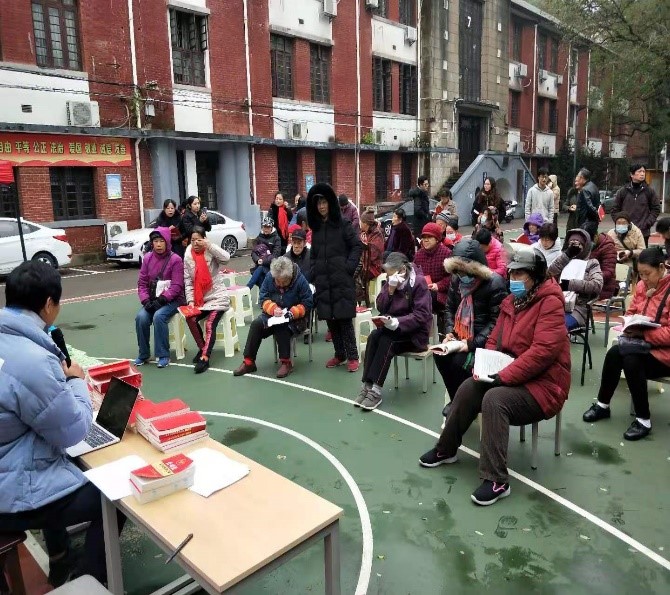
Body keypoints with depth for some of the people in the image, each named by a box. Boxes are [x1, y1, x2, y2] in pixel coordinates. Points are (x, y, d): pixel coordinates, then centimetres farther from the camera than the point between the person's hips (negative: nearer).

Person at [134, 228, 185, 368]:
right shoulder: (147, 258, 4)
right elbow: (142, 283, 4)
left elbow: (176, 286, -14)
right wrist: (146, 301, -11)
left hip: (172, 300, -4)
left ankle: (163, 355, -19)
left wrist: (161, 300, -23)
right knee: (141, 317, -23)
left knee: (159, 316, -32)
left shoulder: (175, 260, -10)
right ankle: (143, 354, -4)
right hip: (153, 300, 4)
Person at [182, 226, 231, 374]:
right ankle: (203, 348, 3)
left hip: (218, 296, -4)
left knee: (210, 324, -22)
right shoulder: (188, 256, 5)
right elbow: (187, 280, 2)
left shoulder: (211, 252, -7)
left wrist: (209, 245, -27)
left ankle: (205, 358, -21)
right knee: (190, 318, -17)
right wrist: (190, 300, -8)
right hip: (200, 299, 5)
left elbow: (226, 257, -29)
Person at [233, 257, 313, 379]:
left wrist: (293, 312, -28)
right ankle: (248, 362, -14)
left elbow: (307, 304, -11)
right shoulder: (269, 277, -4)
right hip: (273, 315, 4)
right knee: (256, 325, -22)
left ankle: (286, 363, -20)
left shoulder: (300, 280, -15)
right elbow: (263, 298, 1)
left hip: (294, 318, -4)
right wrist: (273, 308, -19)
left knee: (281, 327, -36)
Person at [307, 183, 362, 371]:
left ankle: (352, 356, 3)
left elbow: (357, 245, -2)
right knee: (330, 319, 7)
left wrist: (349, 266, -12)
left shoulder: (343, 224, 0)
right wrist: (313, 273, 8)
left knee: (344, 318, -6)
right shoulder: (316, 228, 15)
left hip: (341, 280, -5)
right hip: (323, 280, 5)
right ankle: (339, 354, 18)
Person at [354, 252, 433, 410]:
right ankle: (367, 385, -26)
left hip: (415, 332, -6)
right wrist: (390, 289, -16)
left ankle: (376, 391, -30)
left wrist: (397, 322, -33)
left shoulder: (419, 282, -13)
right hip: (393, 328, 6)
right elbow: (381, 307, 0)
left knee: (386, 341, -31)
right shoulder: (391, 282, 6)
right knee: (373, 336, -24)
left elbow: (421, 316, -20)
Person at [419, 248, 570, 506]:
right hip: (510, 377, 8)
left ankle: (497, 481, -23)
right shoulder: (511, 301, 9)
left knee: (494, 399, -30)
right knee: (467, 389, -8)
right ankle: (446, 449, 12)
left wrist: (504, 377, -27)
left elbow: (543, 351, -27)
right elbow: (494, 340, 12)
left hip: (543, 384, -8)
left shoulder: (550, 302, -17)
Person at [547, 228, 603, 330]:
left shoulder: (591, 263, 15)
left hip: (577, 308, -3)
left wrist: (570, 284, -9)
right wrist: (567, 254, 0)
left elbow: (597, 285, -4)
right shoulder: (564, 260, 24)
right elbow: (550, 273, 2)